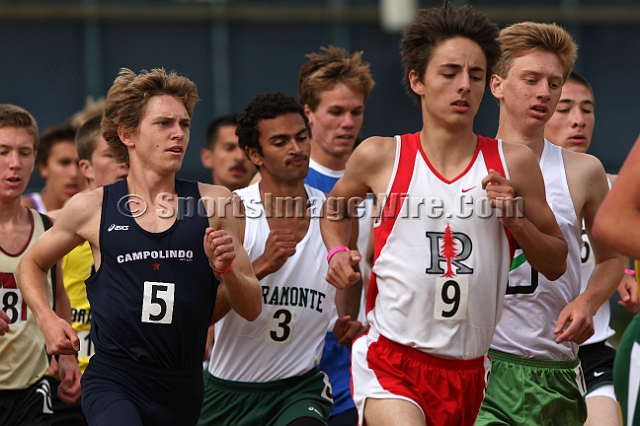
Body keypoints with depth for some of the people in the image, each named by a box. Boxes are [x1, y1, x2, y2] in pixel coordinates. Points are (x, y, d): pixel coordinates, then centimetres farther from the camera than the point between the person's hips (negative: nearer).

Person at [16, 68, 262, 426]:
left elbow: (251, 309, 6)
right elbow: (31, 264, 20)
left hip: (183, 387, 3)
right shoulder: (91, 208, 1)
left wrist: (227, 269, -13)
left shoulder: (214, 203, 4)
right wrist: (47, 320, 3)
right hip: (112, 380, -3)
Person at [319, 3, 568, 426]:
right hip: (391, 362, -3)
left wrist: (514, 217, -8)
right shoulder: (380, 157, 0)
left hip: (470, 370, 3)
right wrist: (338, 251, 3)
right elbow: (335, 208, 22)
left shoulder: (513, 164, 3)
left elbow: (556, 264, 8)